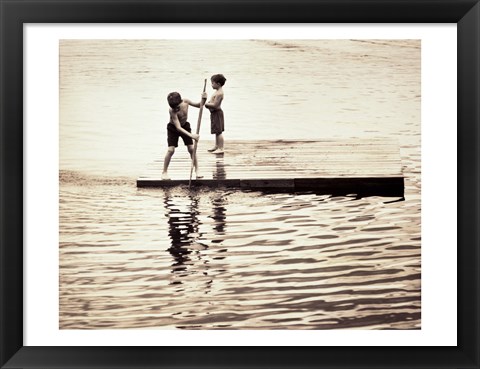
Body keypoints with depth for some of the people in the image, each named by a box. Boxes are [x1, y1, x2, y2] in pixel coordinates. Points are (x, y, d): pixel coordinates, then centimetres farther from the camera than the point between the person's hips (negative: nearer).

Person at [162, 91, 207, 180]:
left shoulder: (186, 101, -20)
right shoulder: (172, 111, -33)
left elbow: (198, 105, -1)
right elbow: (178, 128, -37)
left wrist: (203, 99, -23)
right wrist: (191, 135, -47)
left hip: (185, 126, 4)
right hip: (173, 128, -4)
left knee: (191, 148, -3)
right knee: (171, 150, -13)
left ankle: (197, 170, 9)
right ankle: (164, 172, 1)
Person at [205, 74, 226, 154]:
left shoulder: (219, 93, -22)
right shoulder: (218, 91, 11)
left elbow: (214, 105, -27)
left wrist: (206, 104, -18)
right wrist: (207, 103, 0)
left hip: (216, 113, -11)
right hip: (215, 113, 11)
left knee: (218, 131, -5)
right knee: (217, 131, 18)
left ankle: (220, 148, 0)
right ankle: (216, 146, 29)